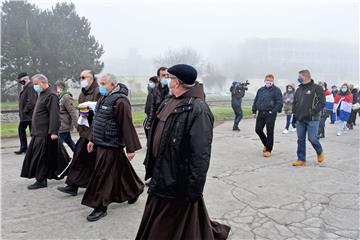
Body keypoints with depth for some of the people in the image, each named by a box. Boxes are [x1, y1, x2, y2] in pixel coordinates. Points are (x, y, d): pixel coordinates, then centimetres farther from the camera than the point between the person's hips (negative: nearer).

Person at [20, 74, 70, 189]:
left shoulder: (51, 95, -15)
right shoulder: (42, 94, 16)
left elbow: (54, 115, -22)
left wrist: (53, 132, -27)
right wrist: (34, 131, 21)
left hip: (45, 133, -9)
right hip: (39, 132, 9)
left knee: (41, 157, -3)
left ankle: (41, 180, 7)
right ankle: (53, 174, 27)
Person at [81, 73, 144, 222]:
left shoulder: (120, 100, -18)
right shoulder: (104, 98, 12)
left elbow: (127, 125, -21)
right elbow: (98, 121, 19)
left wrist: (131, 148, -22)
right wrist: (93, 140, 18)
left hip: (111, 145, -9)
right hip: (102, 143, 9)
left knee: (103, 176, -2)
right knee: (122, 171, 19)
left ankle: (100, 207, 11)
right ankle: (135, 191, 37)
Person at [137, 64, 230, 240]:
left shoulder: (197, 109, -23)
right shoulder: (169, 102, 6)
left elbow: (201, 155, -25)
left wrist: (194, 189, -22)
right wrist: (151, 165, 19)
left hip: (178, 183, -9)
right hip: (161, 176, 9)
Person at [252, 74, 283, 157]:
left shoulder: (276, 90, -1)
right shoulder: (260, 90, 14)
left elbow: (279, 103, -7)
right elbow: (255, 101, 19)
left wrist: (273, 111, -16)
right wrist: (254, 111, 13)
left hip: (270, 114, -5)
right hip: (261, 113, 5)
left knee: (269, 132, 0)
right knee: (258, 130, 6)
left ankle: (268, 150, 11)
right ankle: (266, 144, 30)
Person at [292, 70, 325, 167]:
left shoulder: (317, 88, -4)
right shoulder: (299, 89, 14)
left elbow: (322, 103, -11)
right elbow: (294, 102, 23)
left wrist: (312, 112, -17)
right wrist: (295, 112, 8)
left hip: (312, 119, -6)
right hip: (300, 119, 6)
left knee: (312, 138, -4)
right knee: (301, 139, 7)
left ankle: (320, 152, 26)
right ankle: (301, 159, 16)